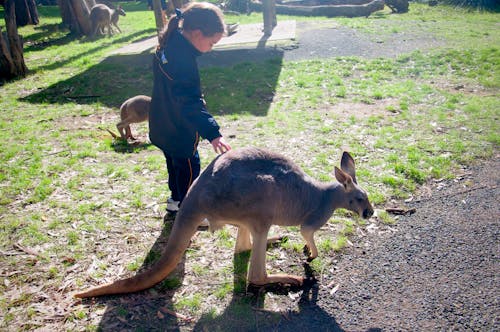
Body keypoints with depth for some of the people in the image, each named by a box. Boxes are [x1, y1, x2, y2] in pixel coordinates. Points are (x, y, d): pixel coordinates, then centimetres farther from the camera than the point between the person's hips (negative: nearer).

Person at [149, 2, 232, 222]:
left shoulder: (168, 45, 0)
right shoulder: (183, 59, -31)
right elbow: (191, 102, -37)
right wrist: (212, 133, -42)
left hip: (163, 127, 10)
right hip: (180, 132, -10)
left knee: (175, 165, 24)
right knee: (189, 169, 8)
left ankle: (175, 204, 42)